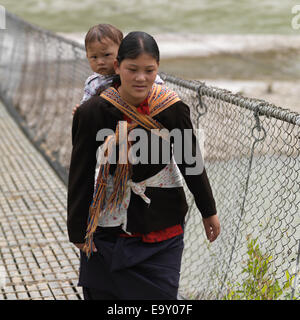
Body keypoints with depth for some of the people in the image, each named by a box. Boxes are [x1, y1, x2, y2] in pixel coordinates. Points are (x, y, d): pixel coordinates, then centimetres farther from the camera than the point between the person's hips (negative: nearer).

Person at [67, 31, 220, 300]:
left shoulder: (172, 108, -11)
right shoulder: (93, 113, -13)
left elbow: (191, 162, 1)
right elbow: (80, 175, -6)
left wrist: (209, 211, 11)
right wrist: (78, 231, -1)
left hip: (163, 227, 0)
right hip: (109, 225, 0)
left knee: (160, 295, 6)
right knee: (103, 292, 13)